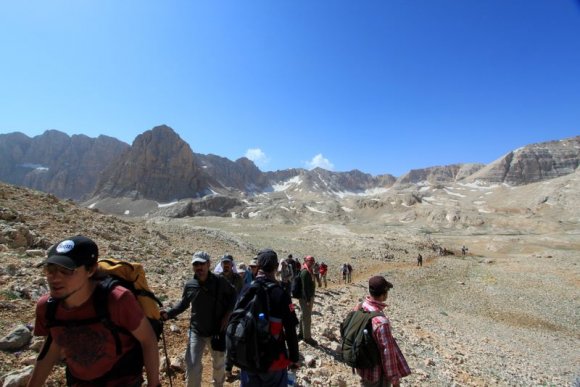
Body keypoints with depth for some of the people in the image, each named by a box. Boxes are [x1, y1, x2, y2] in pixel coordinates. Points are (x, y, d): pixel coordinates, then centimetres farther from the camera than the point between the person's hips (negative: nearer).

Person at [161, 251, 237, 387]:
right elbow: (183, 304, 7)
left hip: (217, 331, -1)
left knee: (219, 364, 21)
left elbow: (233, 295, -2)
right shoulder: (189, 285, -10)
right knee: (192, 367, 3)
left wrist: (228, 314, -9)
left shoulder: (220, 281, -18)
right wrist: (168, 314, -8)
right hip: (196, 332, 1)